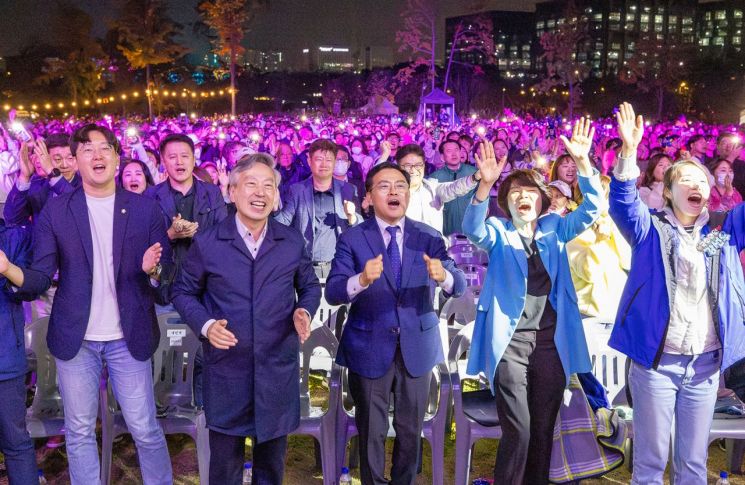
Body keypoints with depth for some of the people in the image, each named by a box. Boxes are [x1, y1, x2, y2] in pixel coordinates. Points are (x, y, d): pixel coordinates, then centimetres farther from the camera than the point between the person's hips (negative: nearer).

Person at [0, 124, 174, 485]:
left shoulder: (145, 209, -1)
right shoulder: (55, 211, 0)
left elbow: (166, 279, -1)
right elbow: (40, 277, -4)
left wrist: (153, 271, -25)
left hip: (129, 337, -1)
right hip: (75, 338, 1)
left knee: (145, 429, 7)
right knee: (79, 432, 12)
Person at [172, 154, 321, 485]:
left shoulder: (293, 242, 1)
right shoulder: (206, 243, -4)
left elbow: (310, 287, 13)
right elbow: (183, 291, 5)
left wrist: (304, 312, -8)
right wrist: (205, 325, -13)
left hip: (278, 369, 2)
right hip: (226, 369, -1)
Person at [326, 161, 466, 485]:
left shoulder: (429, 237, -1)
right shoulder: (352, 239, -7)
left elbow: (459, 287, -10)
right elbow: (332, 293, -18)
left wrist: (443, 276, -33)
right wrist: (362, 279, -39)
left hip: (418, 348, 2)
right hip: (369, 349, -2)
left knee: (411, 432, 17)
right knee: (371, 433, 14)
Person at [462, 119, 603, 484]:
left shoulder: (555, 229, 10)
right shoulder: (498, 232, 3)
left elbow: (591, 210, -3)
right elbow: (472, 229, -18)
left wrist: (583, 163, -18)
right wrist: (485, 183, -34)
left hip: (551, 341, 3)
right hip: (510, 341, -3)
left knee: (543, 430, 13)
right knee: (517, 431, -8)